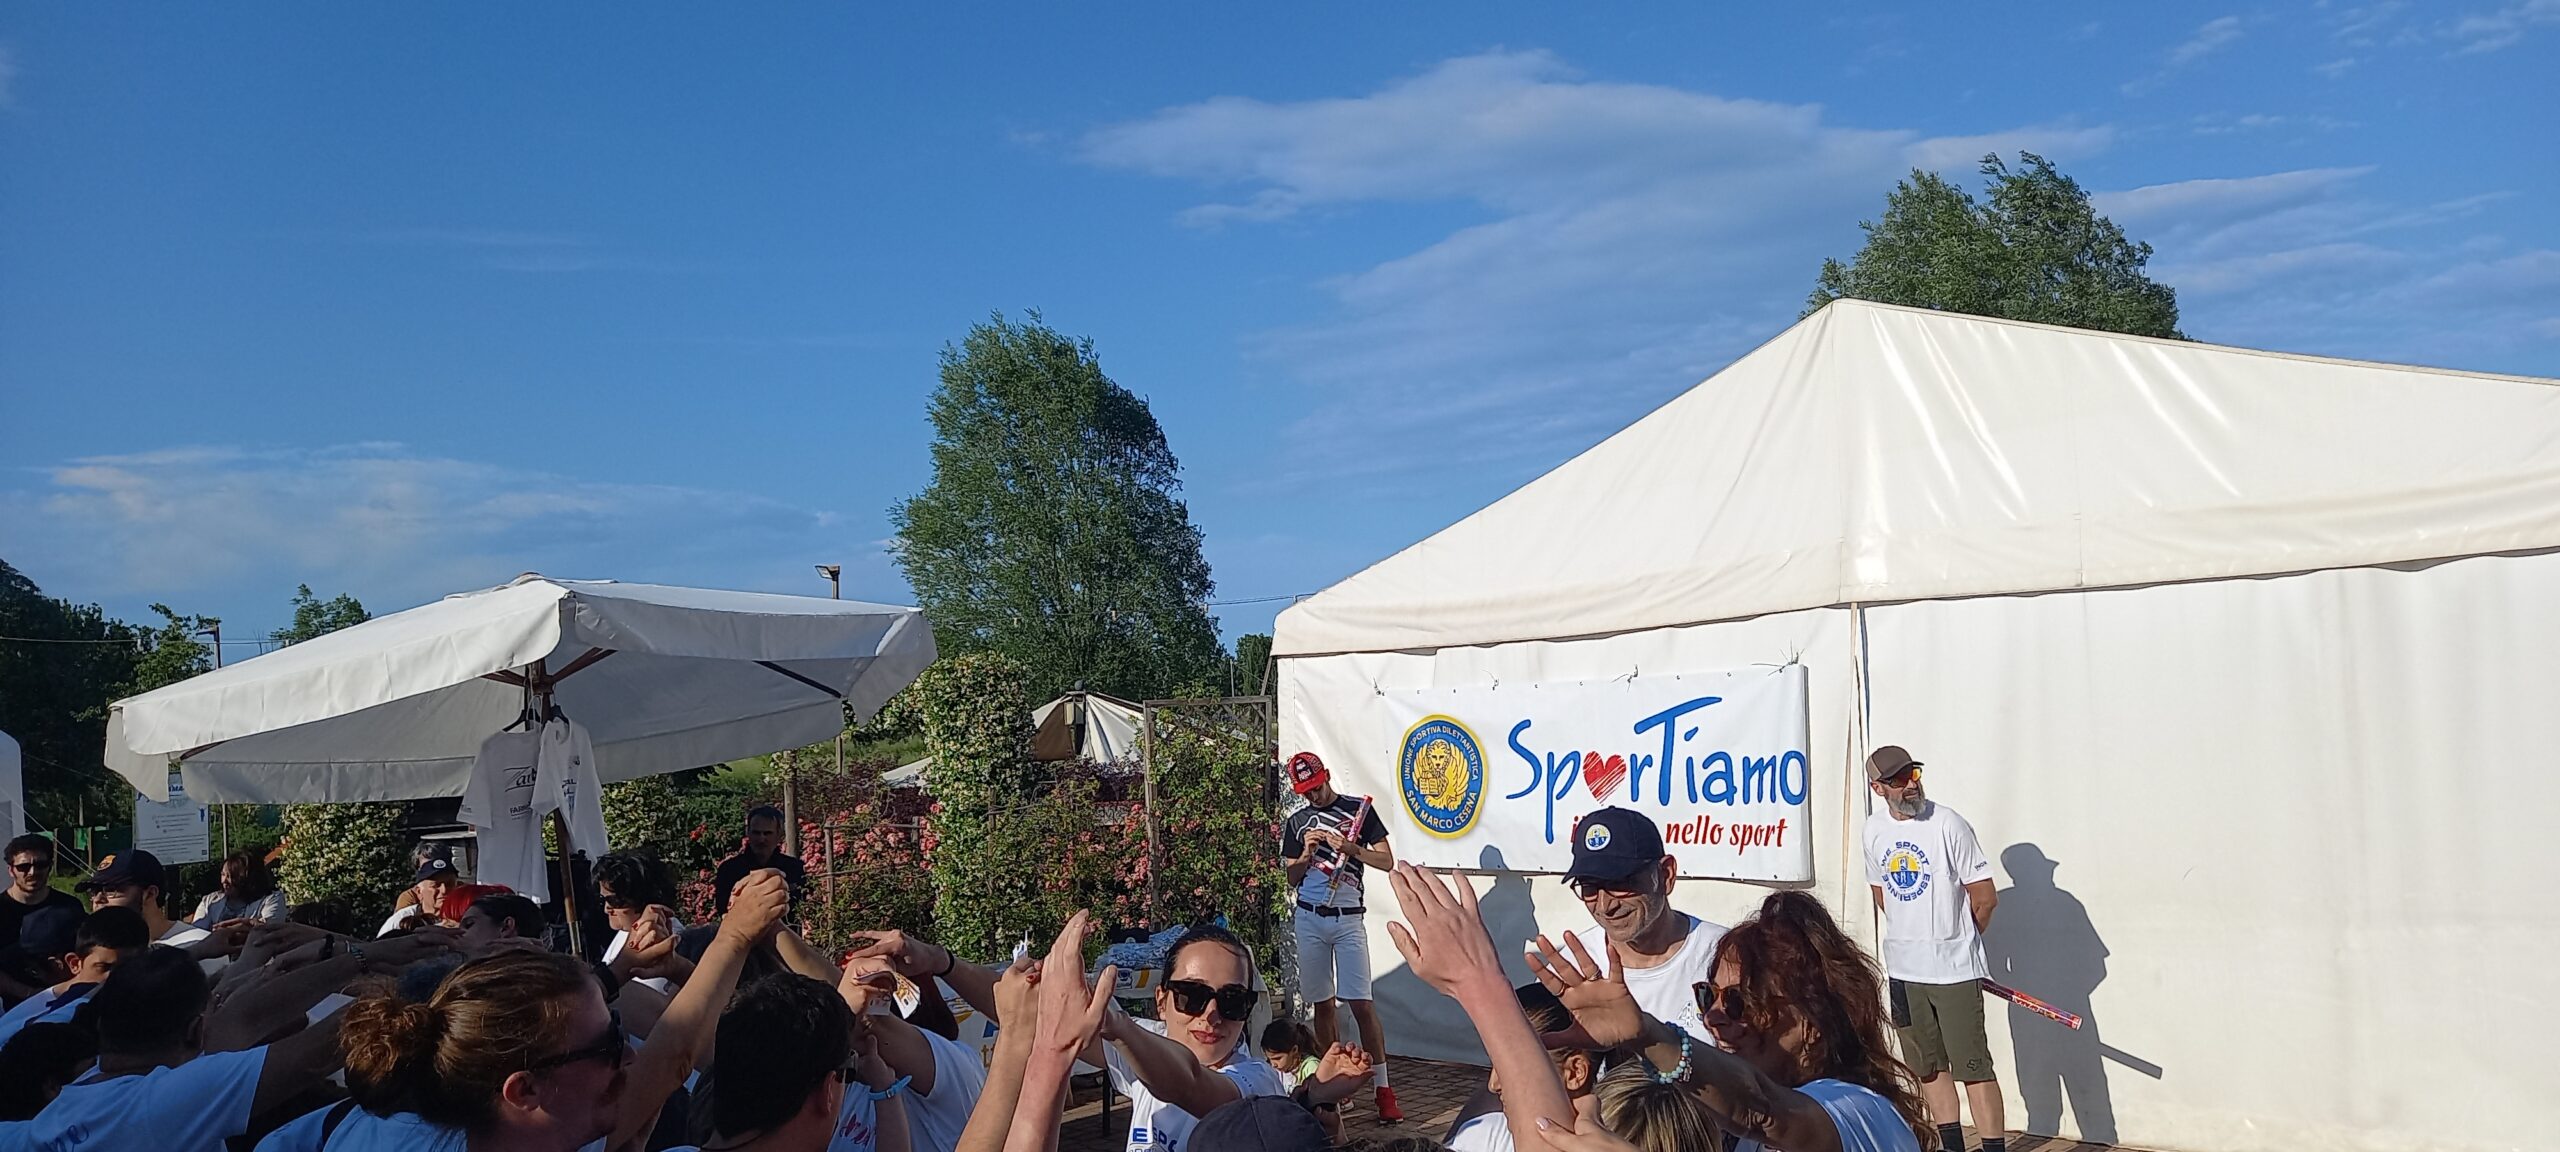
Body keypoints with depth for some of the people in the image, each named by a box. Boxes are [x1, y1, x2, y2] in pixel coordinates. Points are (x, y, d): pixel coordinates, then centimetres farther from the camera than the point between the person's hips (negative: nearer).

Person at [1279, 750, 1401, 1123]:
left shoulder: (1358, 810, 4)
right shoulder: (1296, 823, 12)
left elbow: (1387, 860, 1)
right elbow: (1292, 879, 13)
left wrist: (1349, 848, -13)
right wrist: (1307, 853, -5)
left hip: (1348, 920, -3)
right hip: (1309, 920, 3)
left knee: (1362, 1005, -11)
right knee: (1322, 1004, 6)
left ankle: (1383, 1090, -9)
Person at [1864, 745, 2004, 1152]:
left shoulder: (1947, 824, -13)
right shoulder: (1874, 829, 4)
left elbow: (1985, 897, -8)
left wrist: (1957, 939, 5)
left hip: (1953, 970, -6)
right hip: (1902, 970, 6)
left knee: (1972, 1065, -7)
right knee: (1926, 1065, 16)